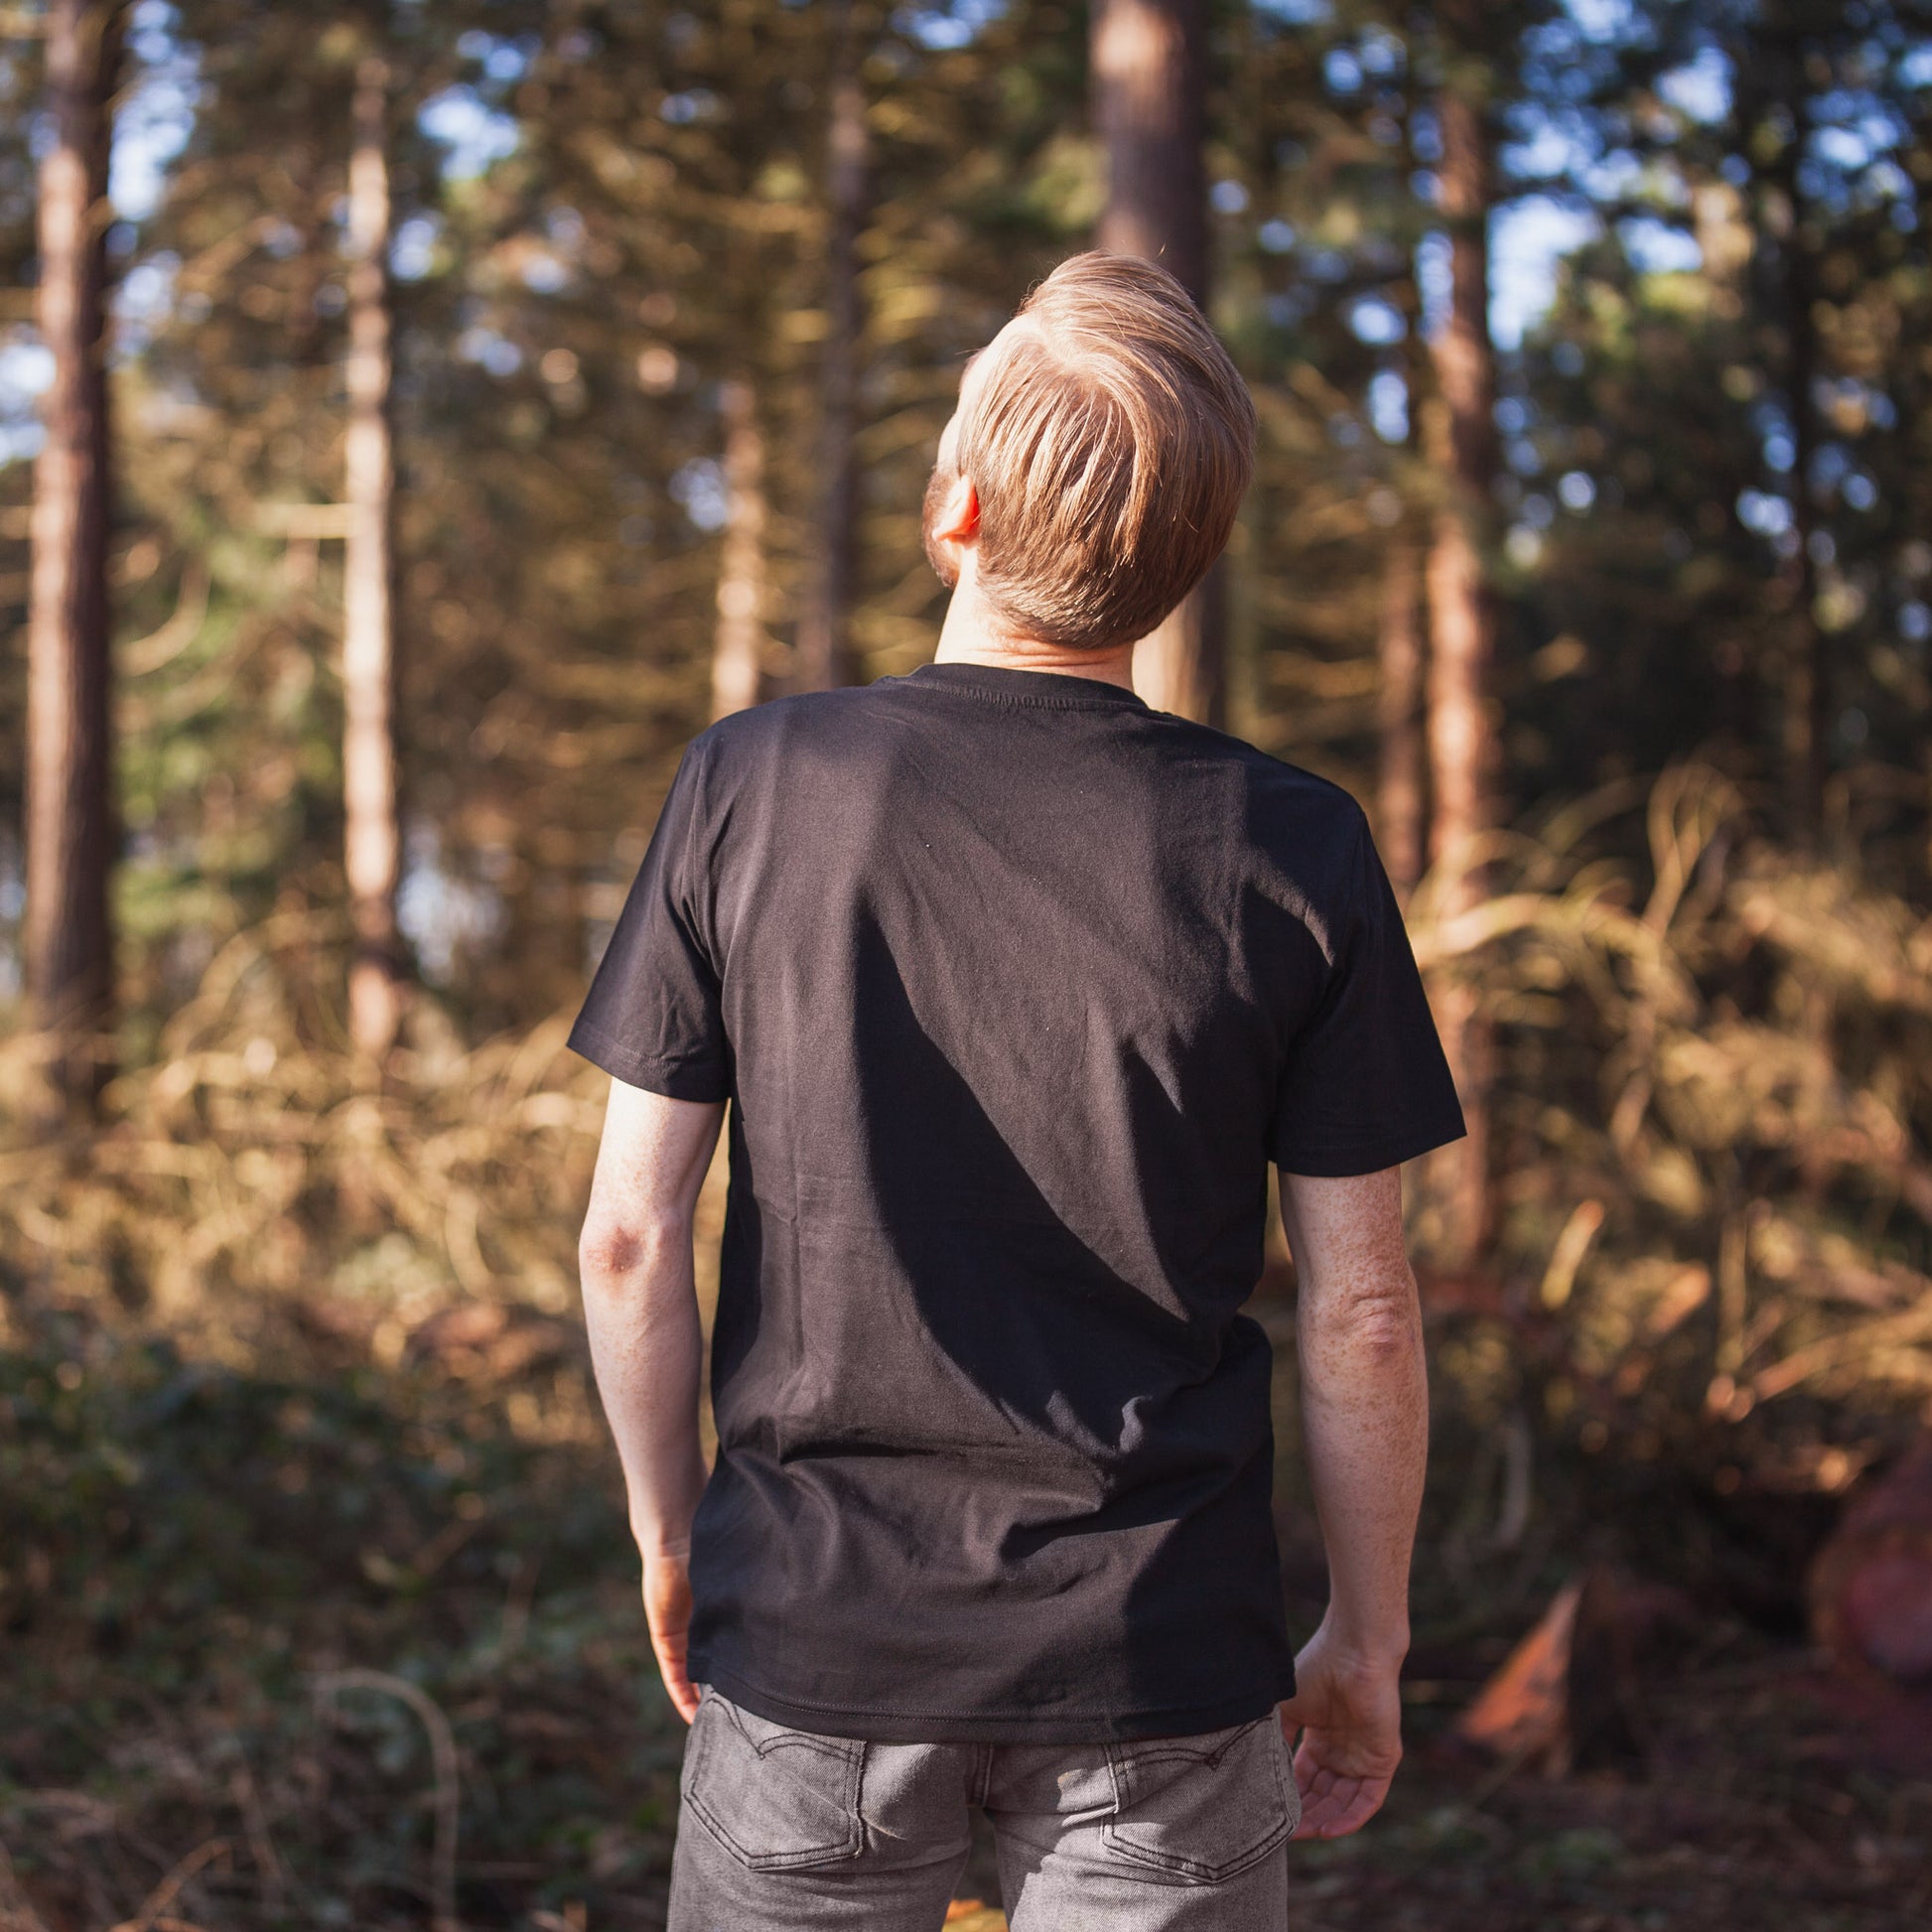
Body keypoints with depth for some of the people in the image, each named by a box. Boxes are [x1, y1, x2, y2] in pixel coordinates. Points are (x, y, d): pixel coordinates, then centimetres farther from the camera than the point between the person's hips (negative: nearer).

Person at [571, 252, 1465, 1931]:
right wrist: (1366, 1645, 7)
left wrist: (669, 1536, 11)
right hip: (1161, 1665, 0)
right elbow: (1359, 1308, -6)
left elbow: (630, 1238, -5)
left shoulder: (750, 787, -9)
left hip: (814, 1627, 1)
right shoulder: (1294, 852, -10)